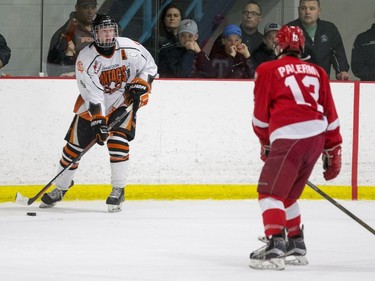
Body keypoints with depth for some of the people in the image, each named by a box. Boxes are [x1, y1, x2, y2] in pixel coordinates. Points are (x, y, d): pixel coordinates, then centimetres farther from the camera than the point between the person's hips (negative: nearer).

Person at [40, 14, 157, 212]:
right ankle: (60, 188, 21)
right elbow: (91, 94, -26)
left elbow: (150, 67, 0)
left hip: (123, 103, 0)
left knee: (118, 141, -21)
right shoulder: (86, 58, -20)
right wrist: (98, 121, -33)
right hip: (93, 106, 0)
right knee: (74, 146, 2)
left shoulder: (130, 49, -15)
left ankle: (118, 190, -12)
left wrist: (140, 85, -17)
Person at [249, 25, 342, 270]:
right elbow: (331, 114, 16)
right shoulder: (316, 72, 19)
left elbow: (261, 115, 9)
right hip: (317, 137, 6)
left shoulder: (267, 70, 6)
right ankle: (296, 246, 24)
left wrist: (266, 143, 25)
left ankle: (275, 245, -23)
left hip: (290, 137, -6)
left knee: (270, 191, -6)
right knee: (287, 193, 20)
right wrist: (334, 152, 20)